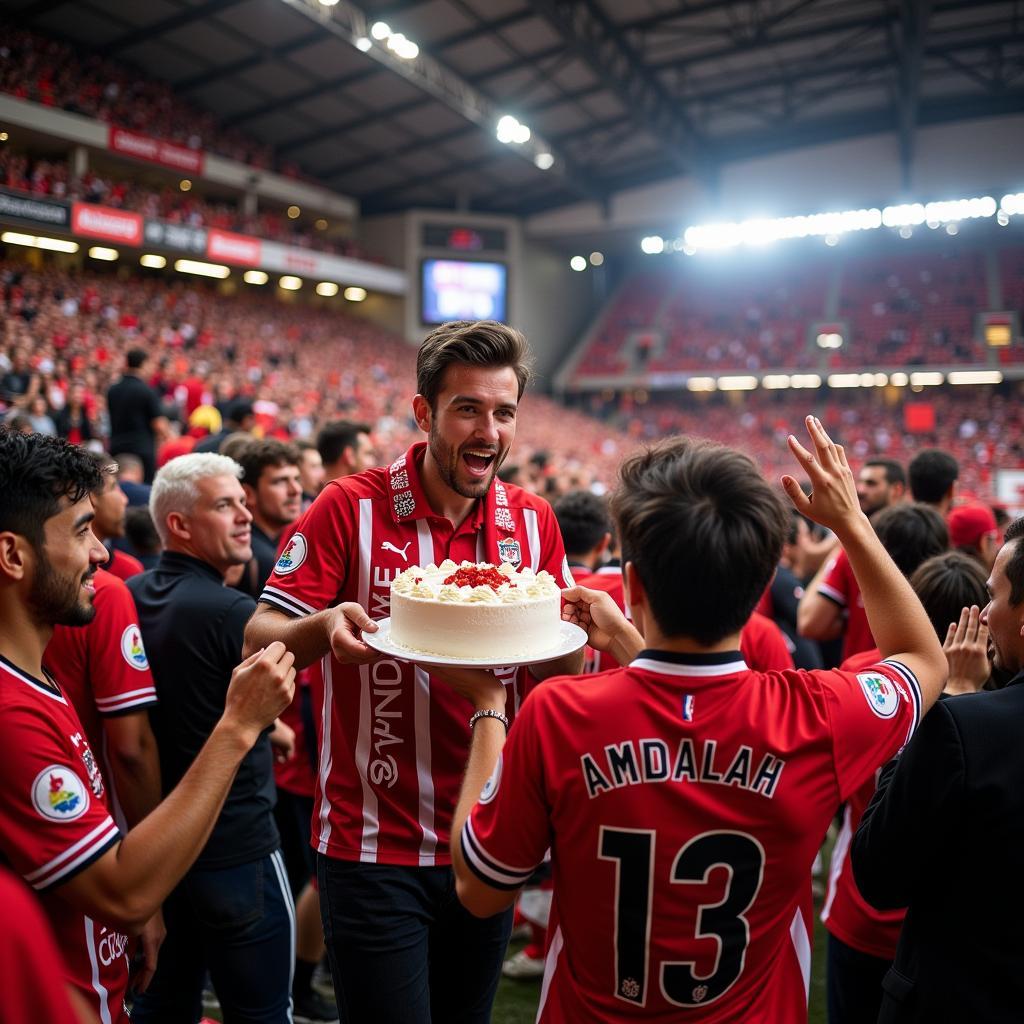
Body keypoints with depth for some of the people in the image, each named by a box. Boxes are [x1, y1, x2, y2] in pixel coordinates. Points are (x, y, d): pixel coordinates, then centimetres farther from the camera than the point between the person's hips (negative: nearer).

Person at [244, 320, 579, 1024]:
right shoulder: (351, 508, -12)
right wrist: (326, 627, -32)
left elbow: (565, 676, 4)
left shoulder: (534, 522, 0)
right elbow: (259, 640, -11)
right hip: (374, 844, -4)